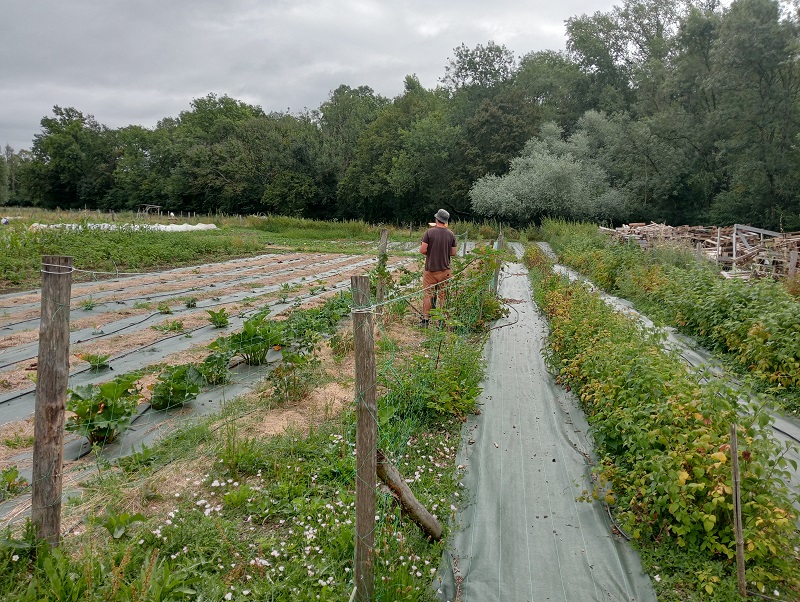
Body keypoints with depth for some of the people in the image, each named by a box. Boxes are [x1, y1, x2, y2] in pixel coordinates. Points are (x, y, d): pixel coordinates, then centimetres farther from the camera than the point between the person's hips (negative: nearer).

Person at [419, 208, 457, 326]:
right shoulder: (451, 234, -1)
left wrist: (429, 253, 7)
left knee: (427, 294, 5)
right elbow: (454, 252, 4)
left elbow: (422, 250, -14)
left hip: (430, 269, -2)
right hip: (445, 269, 3)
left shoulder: (429, 232, -10)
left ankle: (426, 319, 7)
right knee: (443, 296, 11)